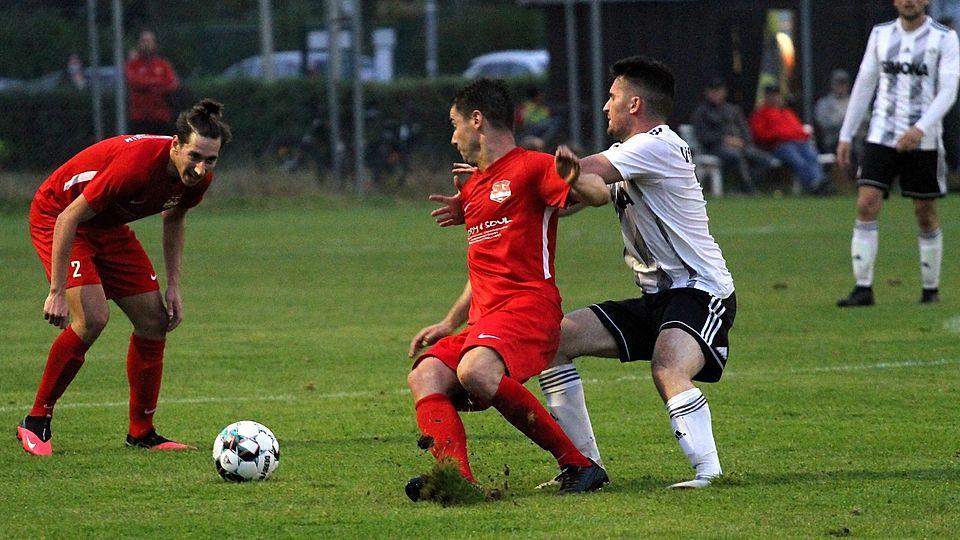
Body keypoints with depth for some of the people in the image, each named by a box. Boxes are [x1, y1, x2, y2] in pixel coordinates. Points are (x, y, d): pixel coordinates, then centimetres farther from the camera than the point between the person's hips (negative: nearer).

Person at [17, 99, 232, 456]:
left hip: (109, 227, 8)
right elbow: (69, 218, -32)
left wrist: (173, 286, 3)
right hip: (56, 216, -8)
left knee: (154, 320, 1)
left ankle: (141, 433, 13)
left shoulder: (198, 178, -14)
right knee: (92, 317, -24)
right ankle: (36, 422, -11)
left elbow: (173, 219, 10)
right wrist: (57, 292, -30)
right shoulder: (136, 164, -38)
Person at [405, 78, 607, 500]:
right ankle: (455, 475, -36)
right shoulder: (473, 187, 27)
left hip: (528, 307, -9)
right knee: (425, 376, -16)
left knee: (476, 370, -34)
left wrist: (573, 180, -38)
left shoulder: (531, 168, 0)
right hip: (484, 319, 9)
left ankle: (578, 465, -23)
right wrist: (449, 323, 27)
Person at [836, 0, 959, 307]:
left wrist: (921, 128, -24)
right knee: (866, 204, -11)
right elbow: (864, 85, 13)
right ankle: (863, 288, -9)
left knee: (926, 214, 5)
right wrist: (846, 135, 11)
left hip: (923, 141, -2)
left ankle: (931, 289, 19)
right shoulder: (881, 34, 8)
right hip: (881, 136, 2)